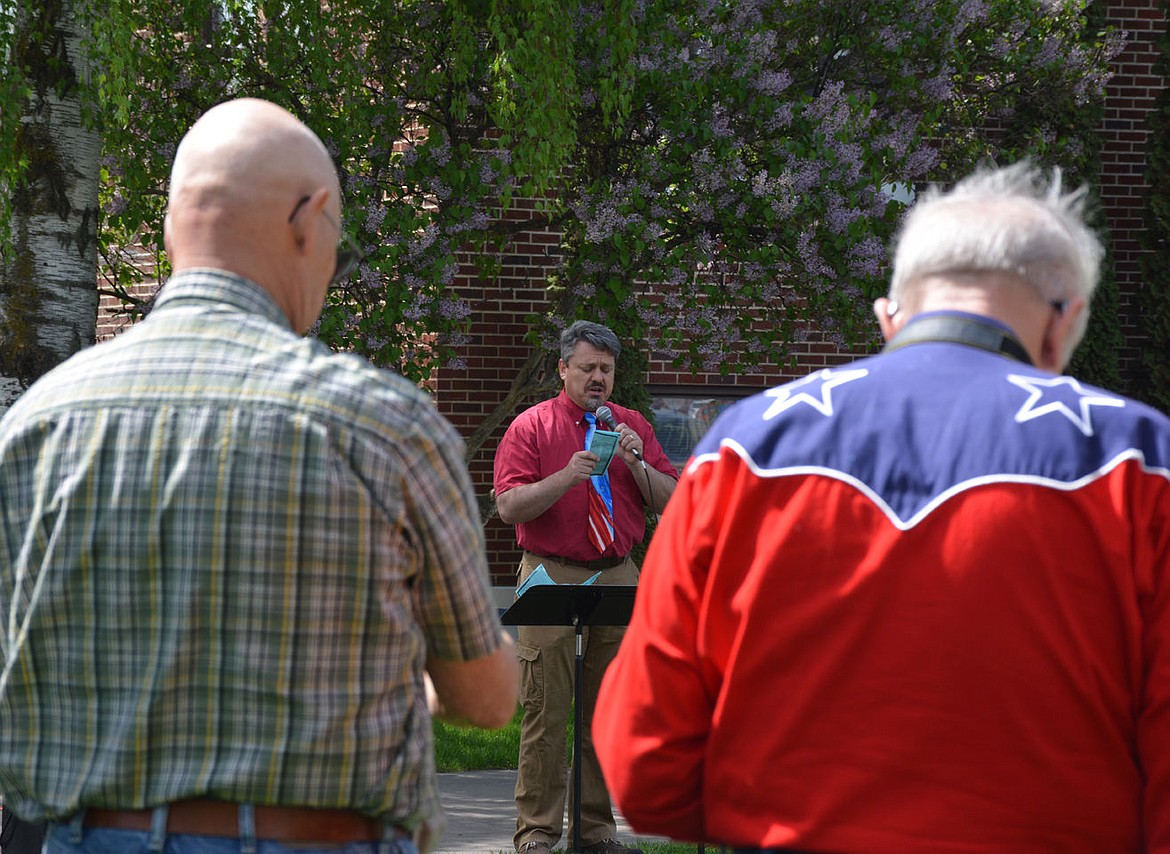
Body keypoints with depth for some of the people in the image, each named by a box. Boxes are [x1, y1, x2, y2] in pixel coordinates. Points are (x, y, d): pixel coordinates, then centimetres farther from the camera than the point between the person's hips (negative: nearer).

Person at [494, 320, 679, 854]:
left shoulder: (632, 427, 14)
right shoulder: (532, 426, 2)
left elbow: (670, 502, 8)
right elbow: (509, 506, -7)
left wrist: (636, 464, -9)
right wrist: (566, 477, -19)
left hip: (617, 576, 4)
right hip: (552, 575, -4)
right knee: (547, 711, -6)